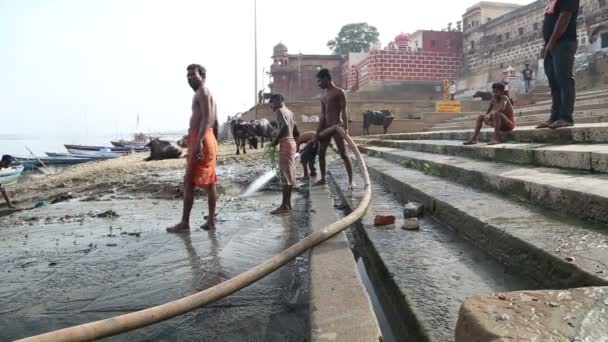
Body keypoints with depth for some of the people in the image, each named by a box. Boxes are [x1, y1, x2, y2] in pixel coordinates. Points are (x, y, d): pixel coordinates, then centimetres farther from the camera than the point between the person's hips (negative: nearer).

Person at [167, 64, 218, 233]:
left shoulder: (202, 92, -6)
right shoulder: (207, 94, 24)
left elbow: (207, 117, -20)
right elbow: (215, 123, 22)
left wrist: (199, 141, -29)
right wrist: (214, 145, 23)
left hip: (199, 139, -10)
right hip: (208, 140, 10)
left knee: (188, 182, -7)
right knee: (209, 182, 8)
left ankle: (184, 223, -5)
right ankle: (211, 220, 11)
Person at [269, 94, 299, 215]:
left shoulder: (279, 110, -8)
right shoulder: (290, 112, 18)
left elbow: (285, 125, -25)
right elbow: (296, 132, 19)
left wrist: (276, 140, -17)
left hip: (285, 144, -9)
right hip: (291, 143, 9)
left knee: (285, 174, -10)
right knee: (289, 174, 11)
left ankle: (284, 205, -9)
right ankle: (288, 203, 15)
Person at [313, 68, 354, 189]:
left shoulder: (339, 92, -6)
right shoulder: (323, 95, 15)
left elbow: (344, 111, -12)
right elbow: (322, 114, 14)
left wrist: (345, 128, -22)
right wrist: (318, 131, 8)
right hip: (326, 127, 8)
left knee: (343, 154, -8)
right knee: (321, 153, 9)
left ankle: (351, 180, -4)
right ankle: (323, 178, 20)